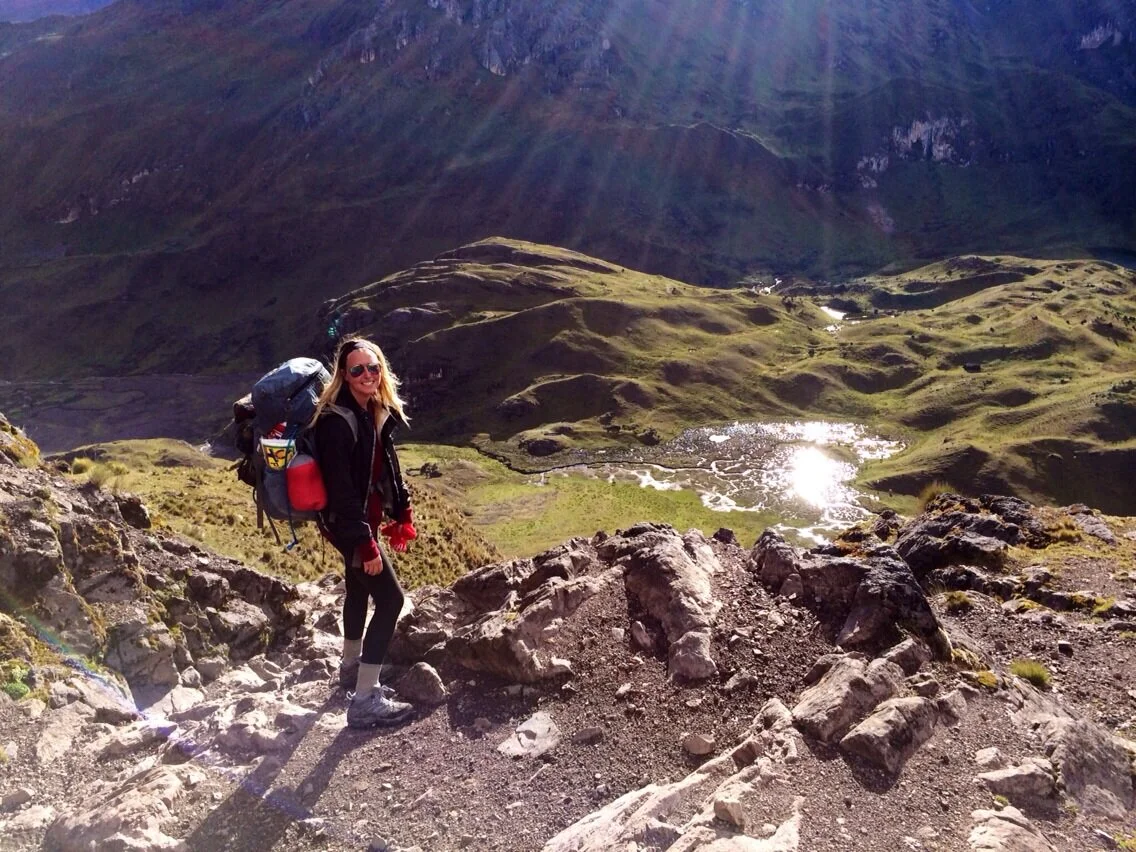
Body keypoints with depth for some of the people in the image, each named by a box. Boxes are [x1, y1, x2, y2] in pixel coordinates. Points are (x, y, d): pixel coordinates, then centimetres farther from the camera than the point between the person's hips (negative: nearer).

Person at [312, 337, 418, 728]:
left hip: (365, 518, 9)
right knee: (390, 599, -9)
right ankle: (364, 701, -4)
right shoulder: (337, 422, -25)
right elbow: (341, 490, -27)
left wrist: (402, 512, 12)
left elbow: (387, 464, 12)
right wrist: (365, 542, -26)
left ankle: (351, 669, 44)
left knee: (360, 591, 23)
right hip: (348, 524, -9)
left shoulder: (377, 412, 2)